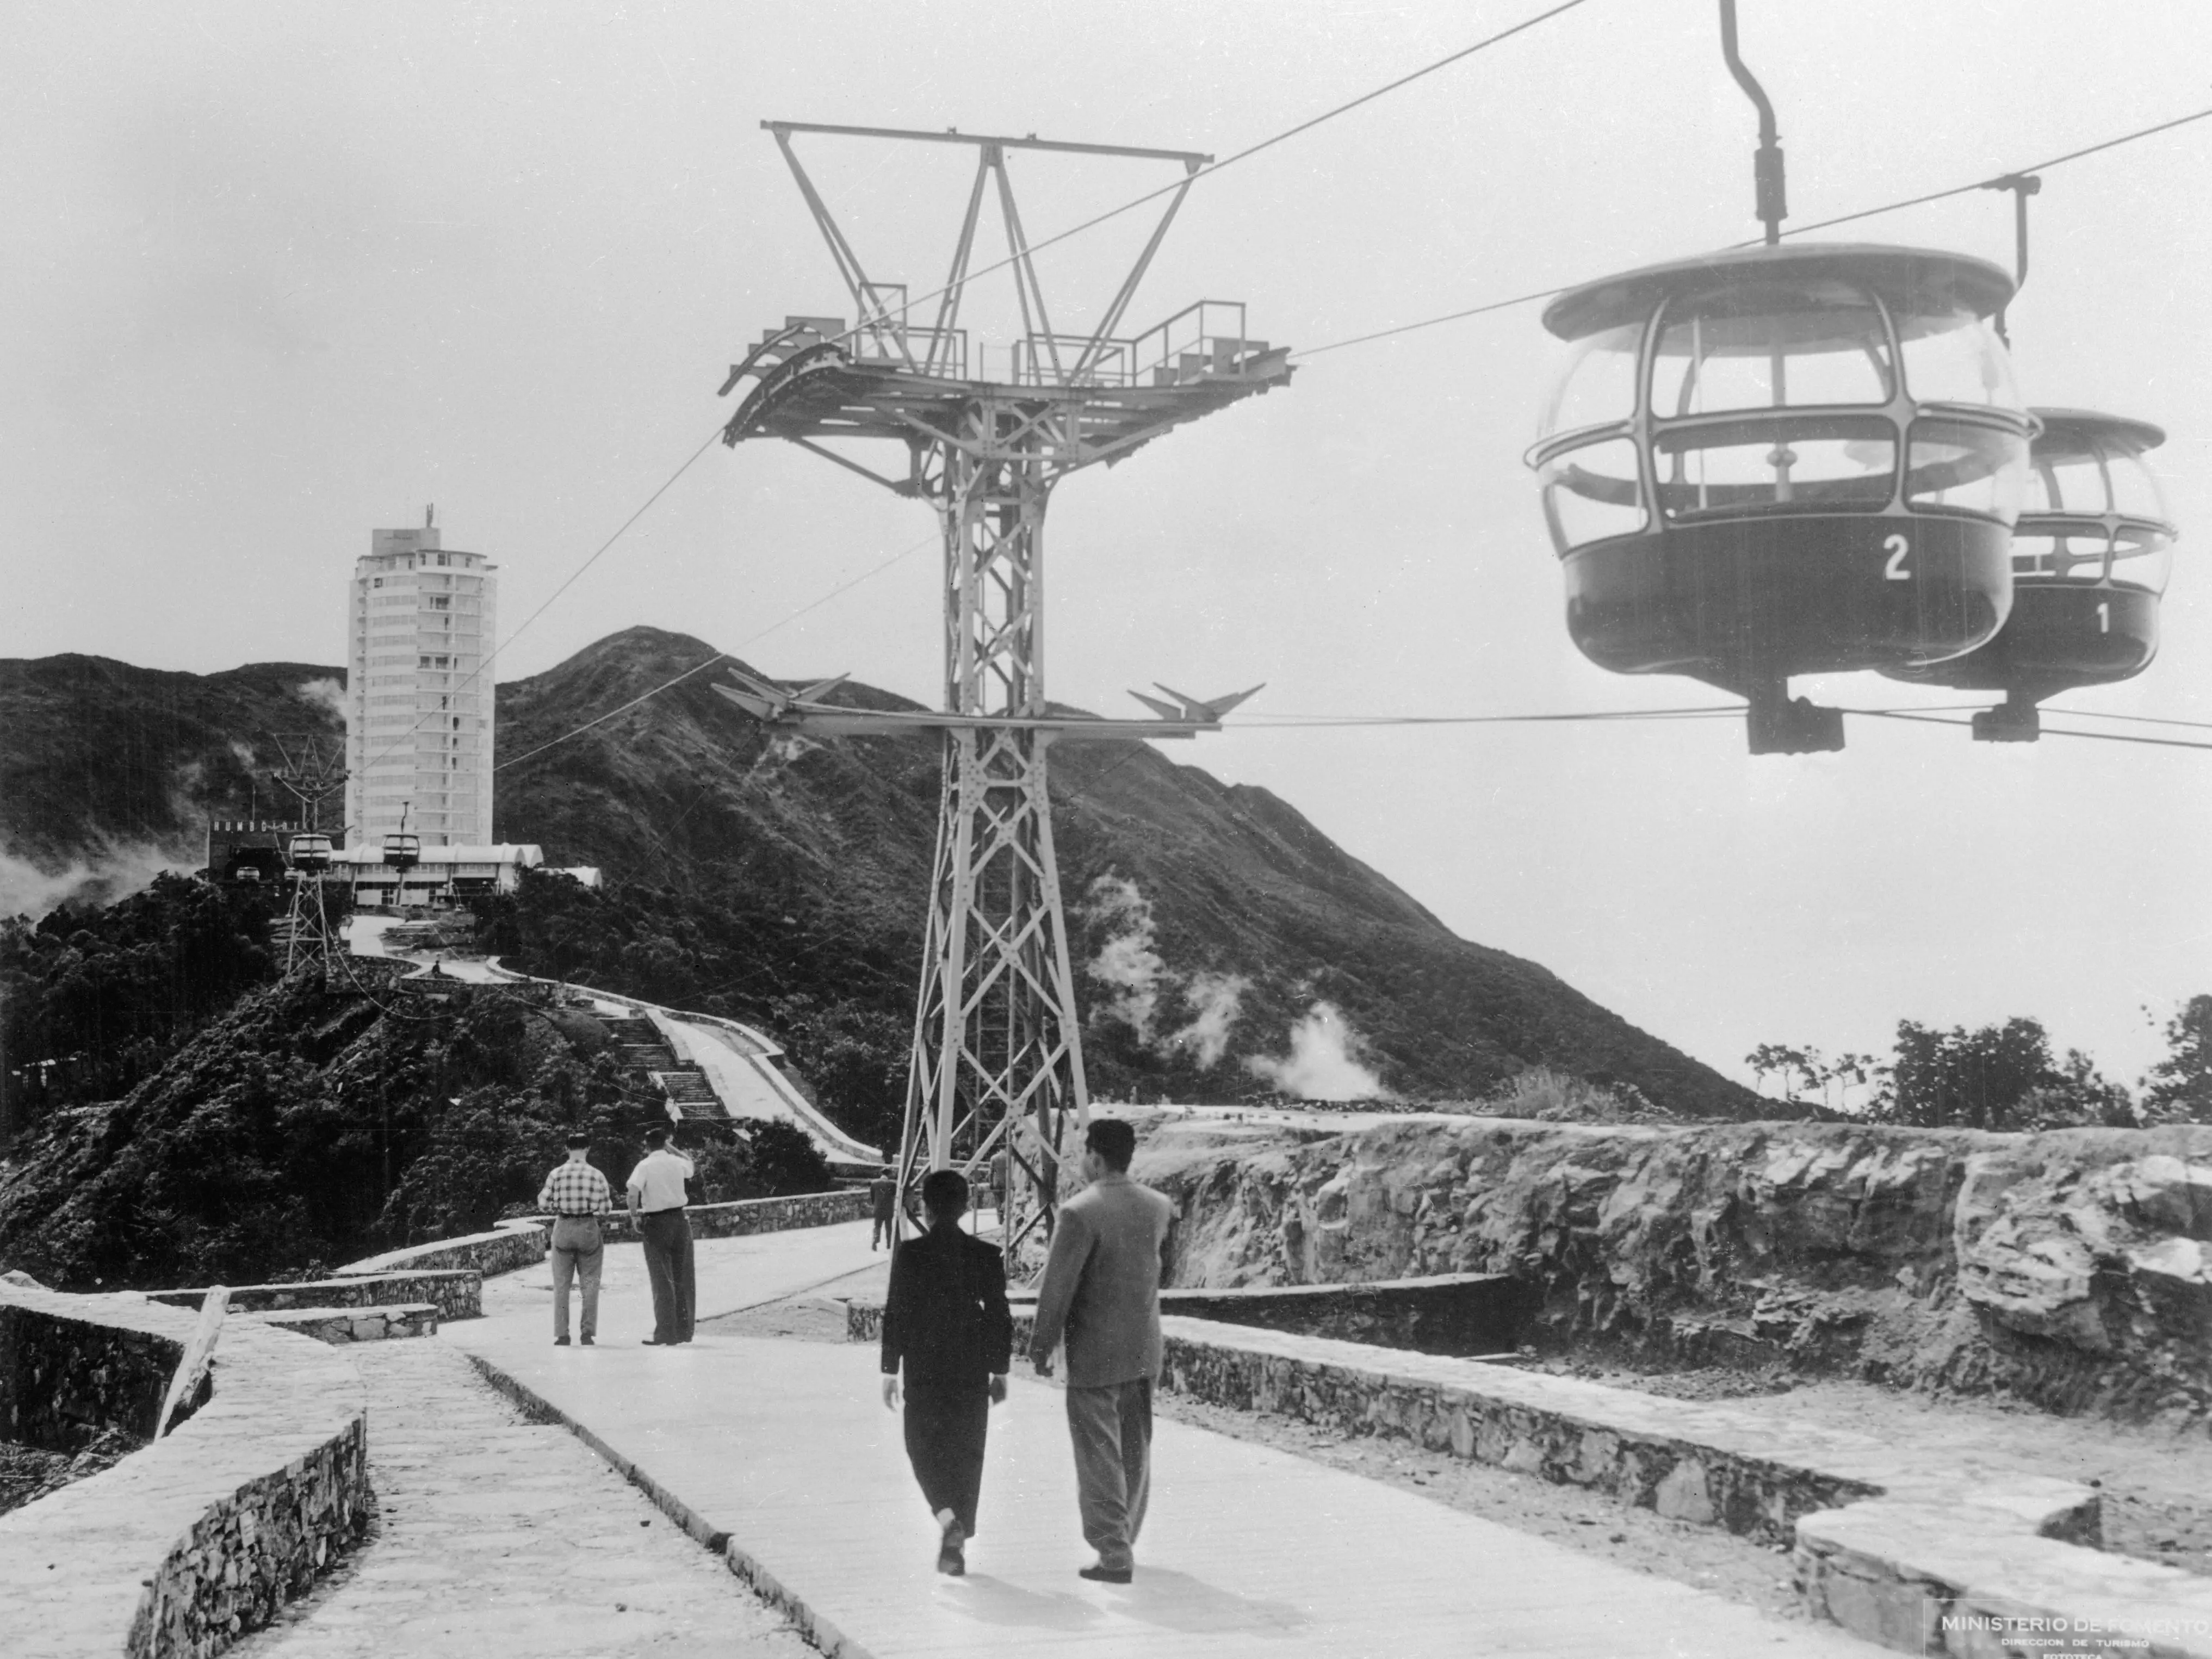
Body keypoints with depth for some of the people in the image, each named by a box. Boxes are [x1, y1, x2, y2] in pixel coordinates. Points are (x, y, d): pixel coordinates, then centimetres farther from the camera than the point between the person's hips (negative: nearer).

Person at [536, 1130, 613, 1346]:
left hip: (563, 1229, 1)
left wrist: (541, 1193, 18)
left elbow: (545, 1205, -2)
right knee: (590, 1282, 9)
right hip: (589, 1230, -1)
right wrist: (611, 1197, 16)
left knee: (561, 1283, 7)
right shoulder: (596, 1176, -7)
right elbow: (604, 1209, -3)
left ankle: (562, 1335, 4)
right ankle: (587, 1332, 5)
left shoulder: (557, 1174, -5)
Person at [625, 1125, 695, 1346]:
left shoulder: (645, 1166, -9)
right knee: (681, 1279, 12)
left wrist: (634, 1216, -11)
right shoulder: (677, 1162, 4)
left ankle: (666, 1334, -4)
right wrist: (671, 1147, 26)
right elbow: (690, 1164, 29)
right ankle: (684, 1331, 17)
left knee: (662, 1280, -1)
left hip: (656, 1224, -4)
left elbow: (633, 1193, -23)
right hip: (680, 1220, 4)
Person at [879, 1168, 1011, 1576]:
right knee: (966, 1456, 10)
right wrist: (1000, 1370, 9)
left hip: (923, 1371, -2)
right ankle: (957, 1544, 11)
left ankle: (947, 1516, -15)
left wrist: (890, 1371, 1)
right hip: (972, 1373, 2)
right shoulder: (987, 1255, -2)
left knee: (925, 1450, 10)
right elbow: (1000, 1317, 1)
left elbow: (895, 1314, -6)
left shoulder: (908, 1254, -8)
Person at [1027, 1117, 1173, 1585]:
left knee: (1100, 1455, 0)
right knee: (1135, 1452, 18)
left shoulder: (1080, 1214, -18)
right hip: (1146, 1349, 7)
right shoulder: (1159, 1208, 3)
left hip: (1095, 1352, -6)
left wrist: (1041, 1346, -7)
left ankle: (1115, 1557, -1)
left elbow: (1058, 1287, -16)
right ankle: (1122, 1541, 29)